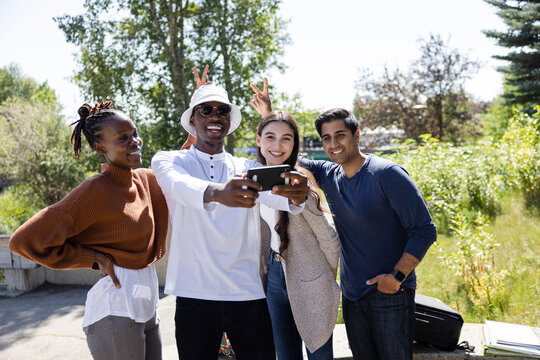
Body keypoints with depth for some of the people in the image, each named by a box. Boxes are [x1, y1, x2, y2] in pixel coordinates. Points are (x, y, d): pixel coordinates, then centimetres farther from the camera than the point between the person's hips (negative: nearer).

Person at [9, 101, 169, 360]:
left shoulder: (145, 179, 4)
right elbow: (24, 241, -17)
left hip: (147, 306, 7)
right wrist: (94, 258, -14)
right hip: (117, 310, -7)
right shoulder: (96, 190, -17)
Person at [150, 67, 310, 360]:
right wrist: (217, 192, -44)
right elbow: (181, 186, -21)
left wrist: (295, 195, -36)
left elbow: (272, 195, -11)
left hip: (248, 294, 2)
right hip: (195, 296, -2)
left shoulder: (247, 168, 10)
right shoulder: (168, 161, 3)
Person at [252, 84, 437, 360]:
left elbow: (425, 231, -13)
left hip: (390, 292, -6)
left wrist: (397, 276, -20)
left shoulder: (387, 175, -14)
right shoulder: (328, 175, 4)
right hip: (352, 294, 6)